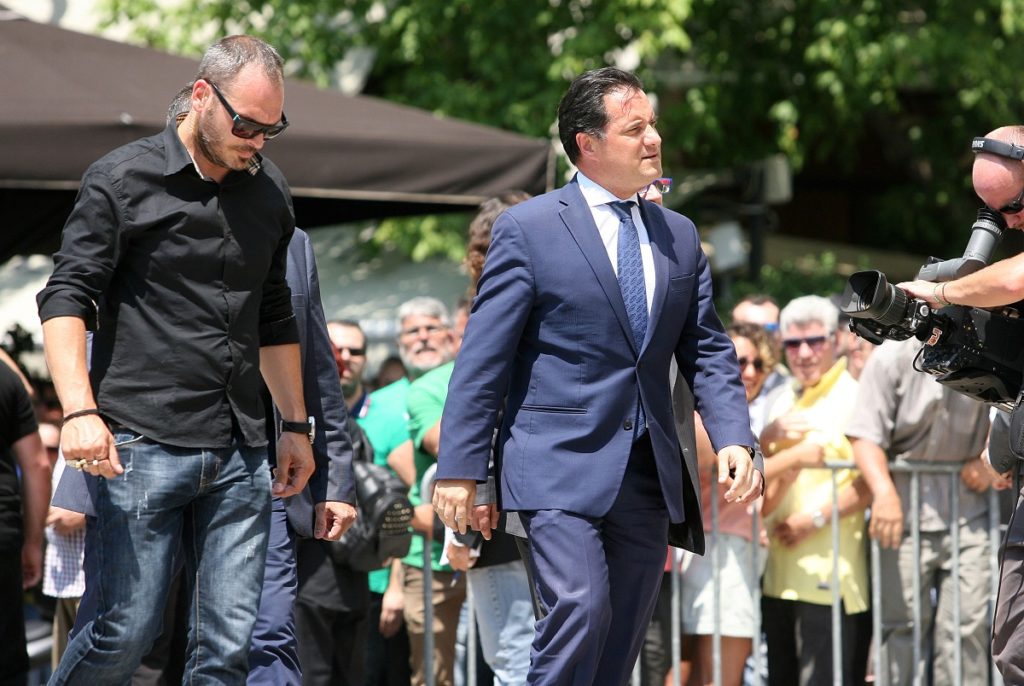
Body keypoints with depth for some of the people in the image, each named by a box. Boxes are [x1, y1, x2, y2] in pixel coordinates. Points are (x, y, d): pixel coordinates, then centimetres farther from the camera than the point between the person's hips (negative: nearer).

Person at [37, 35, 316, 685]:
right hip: (143, 444, -5)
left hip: (239, 454, 5)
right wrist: (80, 410, -18)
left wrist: (296, 424, 24)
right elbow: (65, 300, -6)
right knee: (129, 630, -7)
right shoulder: (123, 180, -1)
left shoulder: (269, 191, 15)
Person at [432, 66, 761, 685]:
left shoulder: (680, 236, 14)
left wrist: (734, 438, -4)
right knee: (581, 609, -24)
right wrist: (461, 469, -8)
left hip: (649, 473, 5)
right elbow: (483, 359, -3)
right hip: (561, 465, -5)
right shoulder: (528, 228, -2)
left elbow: (708, 351, 13)